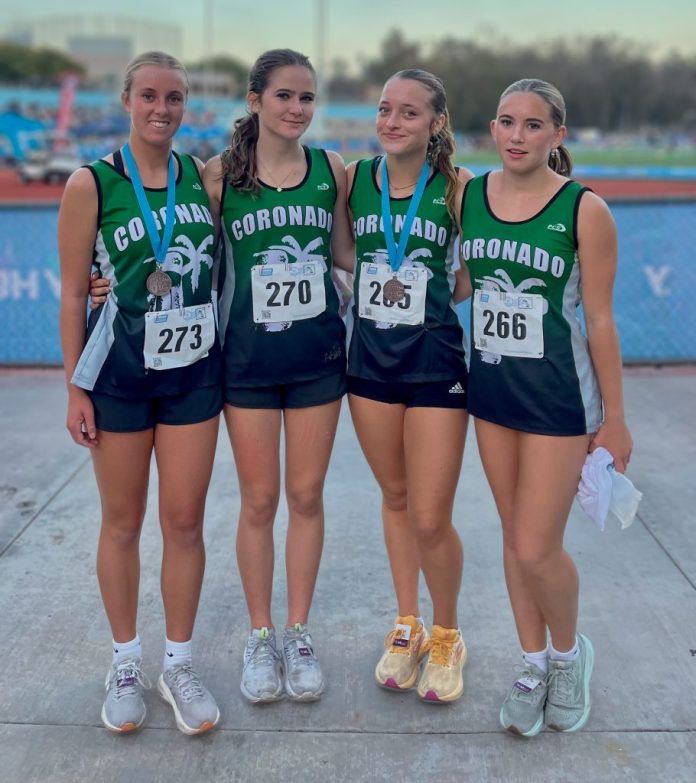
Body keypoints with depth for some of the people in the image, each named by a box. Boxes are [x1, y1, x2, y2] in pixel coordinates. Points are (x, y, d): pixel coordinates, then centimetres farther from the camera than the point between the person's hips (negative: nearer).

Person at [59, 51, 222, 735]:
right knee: (122, 522, 9)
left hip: (194, 367, 3)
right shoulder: (91, 184, -5)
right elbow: (73, 295, -3)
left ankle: (178, 663, 23)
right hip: (119, 371, -2)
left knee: (184, 521, 6)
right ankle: (125, 662, 28)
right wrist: (75, 388, -5)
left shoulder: (204, 177, 5)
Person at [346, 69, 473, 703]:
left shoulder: (457, 186, -7)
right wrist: (371, 293, 2)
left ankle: (446, 636, 23)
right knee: (395, 498, 16)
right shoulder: (354, 178, 2)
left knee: (431, 520, -4)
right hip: (370, 356, 4)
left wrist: (428, 298, -7)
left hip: (435, 359, -3)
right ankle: (407, 628, 34)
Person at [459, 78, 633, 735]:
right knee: (514, 535, 14)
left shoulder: (585, 210, -12)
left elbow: (600, 320, -9)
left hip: (557, 392, -4)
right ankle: (534, 663, 34)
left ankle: (570, 652, 28)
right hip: (490, 384, 5)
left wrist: (614, 418, -5)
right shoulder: (468, 195, 0)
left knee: (537, 550, -3)